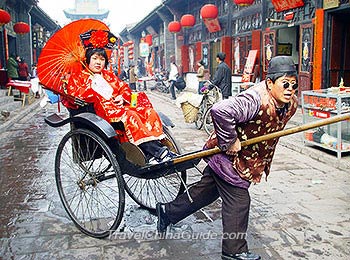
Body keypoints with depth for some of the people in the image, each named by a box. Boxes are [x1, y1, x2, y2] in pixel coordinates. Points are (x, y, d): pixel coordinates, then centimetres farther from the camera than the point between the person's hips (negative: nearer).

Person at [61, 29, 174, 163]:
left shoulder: (109, 75, 29)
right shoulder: (79, 77, 13)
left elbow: (125, 88, 22)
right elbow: (73, 93, -4)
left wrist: (122, 97, -2)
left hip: (120, 106, 6)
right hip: (102, 110, -6)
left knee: (148, 111, -19)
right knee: (129, 115, -34)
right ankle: (157, 152, -40)